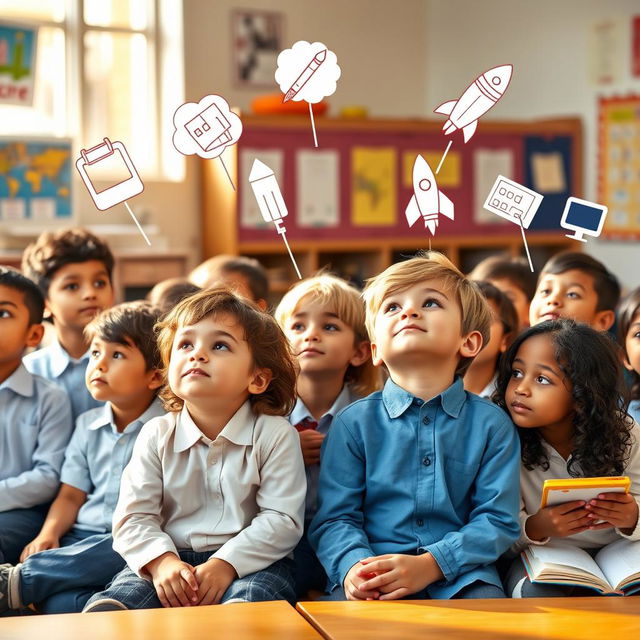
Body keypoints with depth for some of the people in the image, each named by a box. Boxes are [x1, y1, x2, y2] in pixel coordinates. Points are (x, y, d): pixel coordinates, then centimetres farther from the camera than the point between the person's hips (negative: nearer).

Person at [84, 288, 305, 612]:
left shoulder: (275, 434, -3)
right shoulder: (157, 435, 5)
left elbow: (283, 519, -9)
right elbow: (134, 516, 0)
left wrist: (226, 564, -21)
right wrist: (162, 562, -21)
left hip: (250, 559, -1)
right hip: (172, 557, 2)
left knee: (249, 600, -37)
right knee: (104, 610, -26)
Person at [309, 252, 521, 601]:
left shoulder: (491, 424, 7)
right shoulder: (354, 422, 7)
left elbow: (498, 520, 1)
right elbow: (334, 517, 3)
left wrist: (431, 564, -16)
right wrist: (353, 565, -21)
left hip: (458, 573, 1)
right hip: (374, 576, 0)